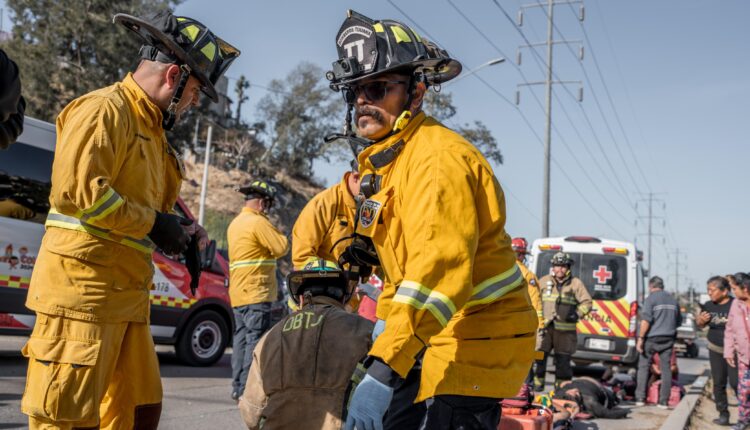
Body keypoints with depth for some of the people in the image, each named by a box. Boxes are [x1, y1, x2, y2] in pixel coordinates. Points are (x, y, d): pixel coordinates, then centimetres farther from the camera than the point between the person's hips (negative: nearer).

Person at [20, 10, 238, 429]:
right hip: (83, 288, -9)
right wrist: (152, 223, -14)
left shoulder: (151, 128, 22)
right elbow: (75, 188, -21)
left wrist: (180, 228, 9)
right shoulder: (103, 109, -9)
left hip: (127, 293, 10)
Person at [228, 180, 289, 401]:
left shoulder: (235, 223, 18)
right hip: (256, 292, -9)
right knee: (256, 340, -8)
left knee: (241, 337, 11)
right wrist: (277, 234, 5)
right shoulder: (258, 222, -12)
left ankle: (238, 386, 14)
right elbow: (281, 248, -13)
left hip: (238, 293, 9)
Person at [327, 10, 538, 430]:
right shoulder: (382, 161, 11)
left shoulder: (438, 156, -21)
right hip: (432, 337, 9)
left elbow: (440, 267, -34)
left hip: (475, 343, -9)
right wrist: (384, 325, 17)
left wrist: (385, 368, -40)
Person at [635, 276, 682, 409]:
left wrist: (640, 338, -16)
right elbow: (679, 321, 19)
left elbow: (646, 320, -17)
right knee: (666, 368, 7)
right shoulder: (673, 300, 12)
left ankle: (640, 398, 3)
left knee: (643, 366, 6)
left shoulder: (651, 299, -7)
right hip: (668, 339, 5)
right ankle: (664, 401, 6)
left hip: (652, 338, -4)